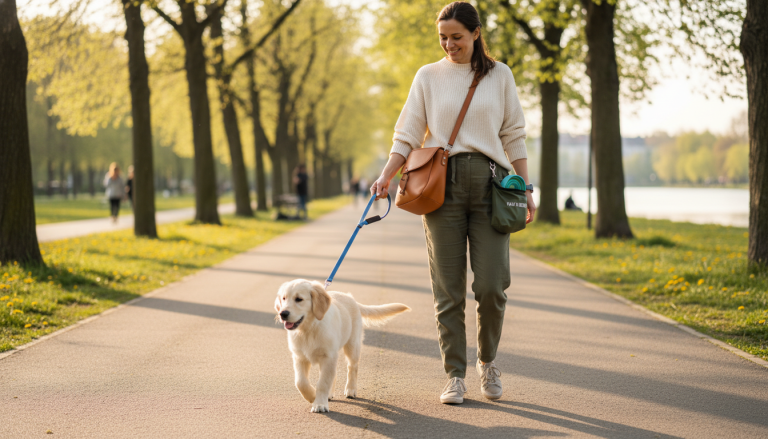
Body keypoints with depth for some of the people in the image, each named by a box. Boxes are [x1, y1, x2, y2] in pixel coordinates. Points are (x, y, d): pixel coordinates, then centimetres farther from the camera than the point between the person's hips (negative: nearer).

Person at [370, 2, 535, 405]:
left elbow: (514, 136, 12)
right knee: (448, 288, -2)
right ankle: (455, 375, 7)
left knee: (492, 284, -7)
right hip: (441, 184, 0)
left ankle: (487, 360, 18)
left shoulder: (499, 76, 11)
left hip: (489, 182, 0)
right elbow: (408, 133, 6)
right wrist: (387, 175, -9)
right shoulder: (428, 76, 10)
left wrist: (525, 188, 6)